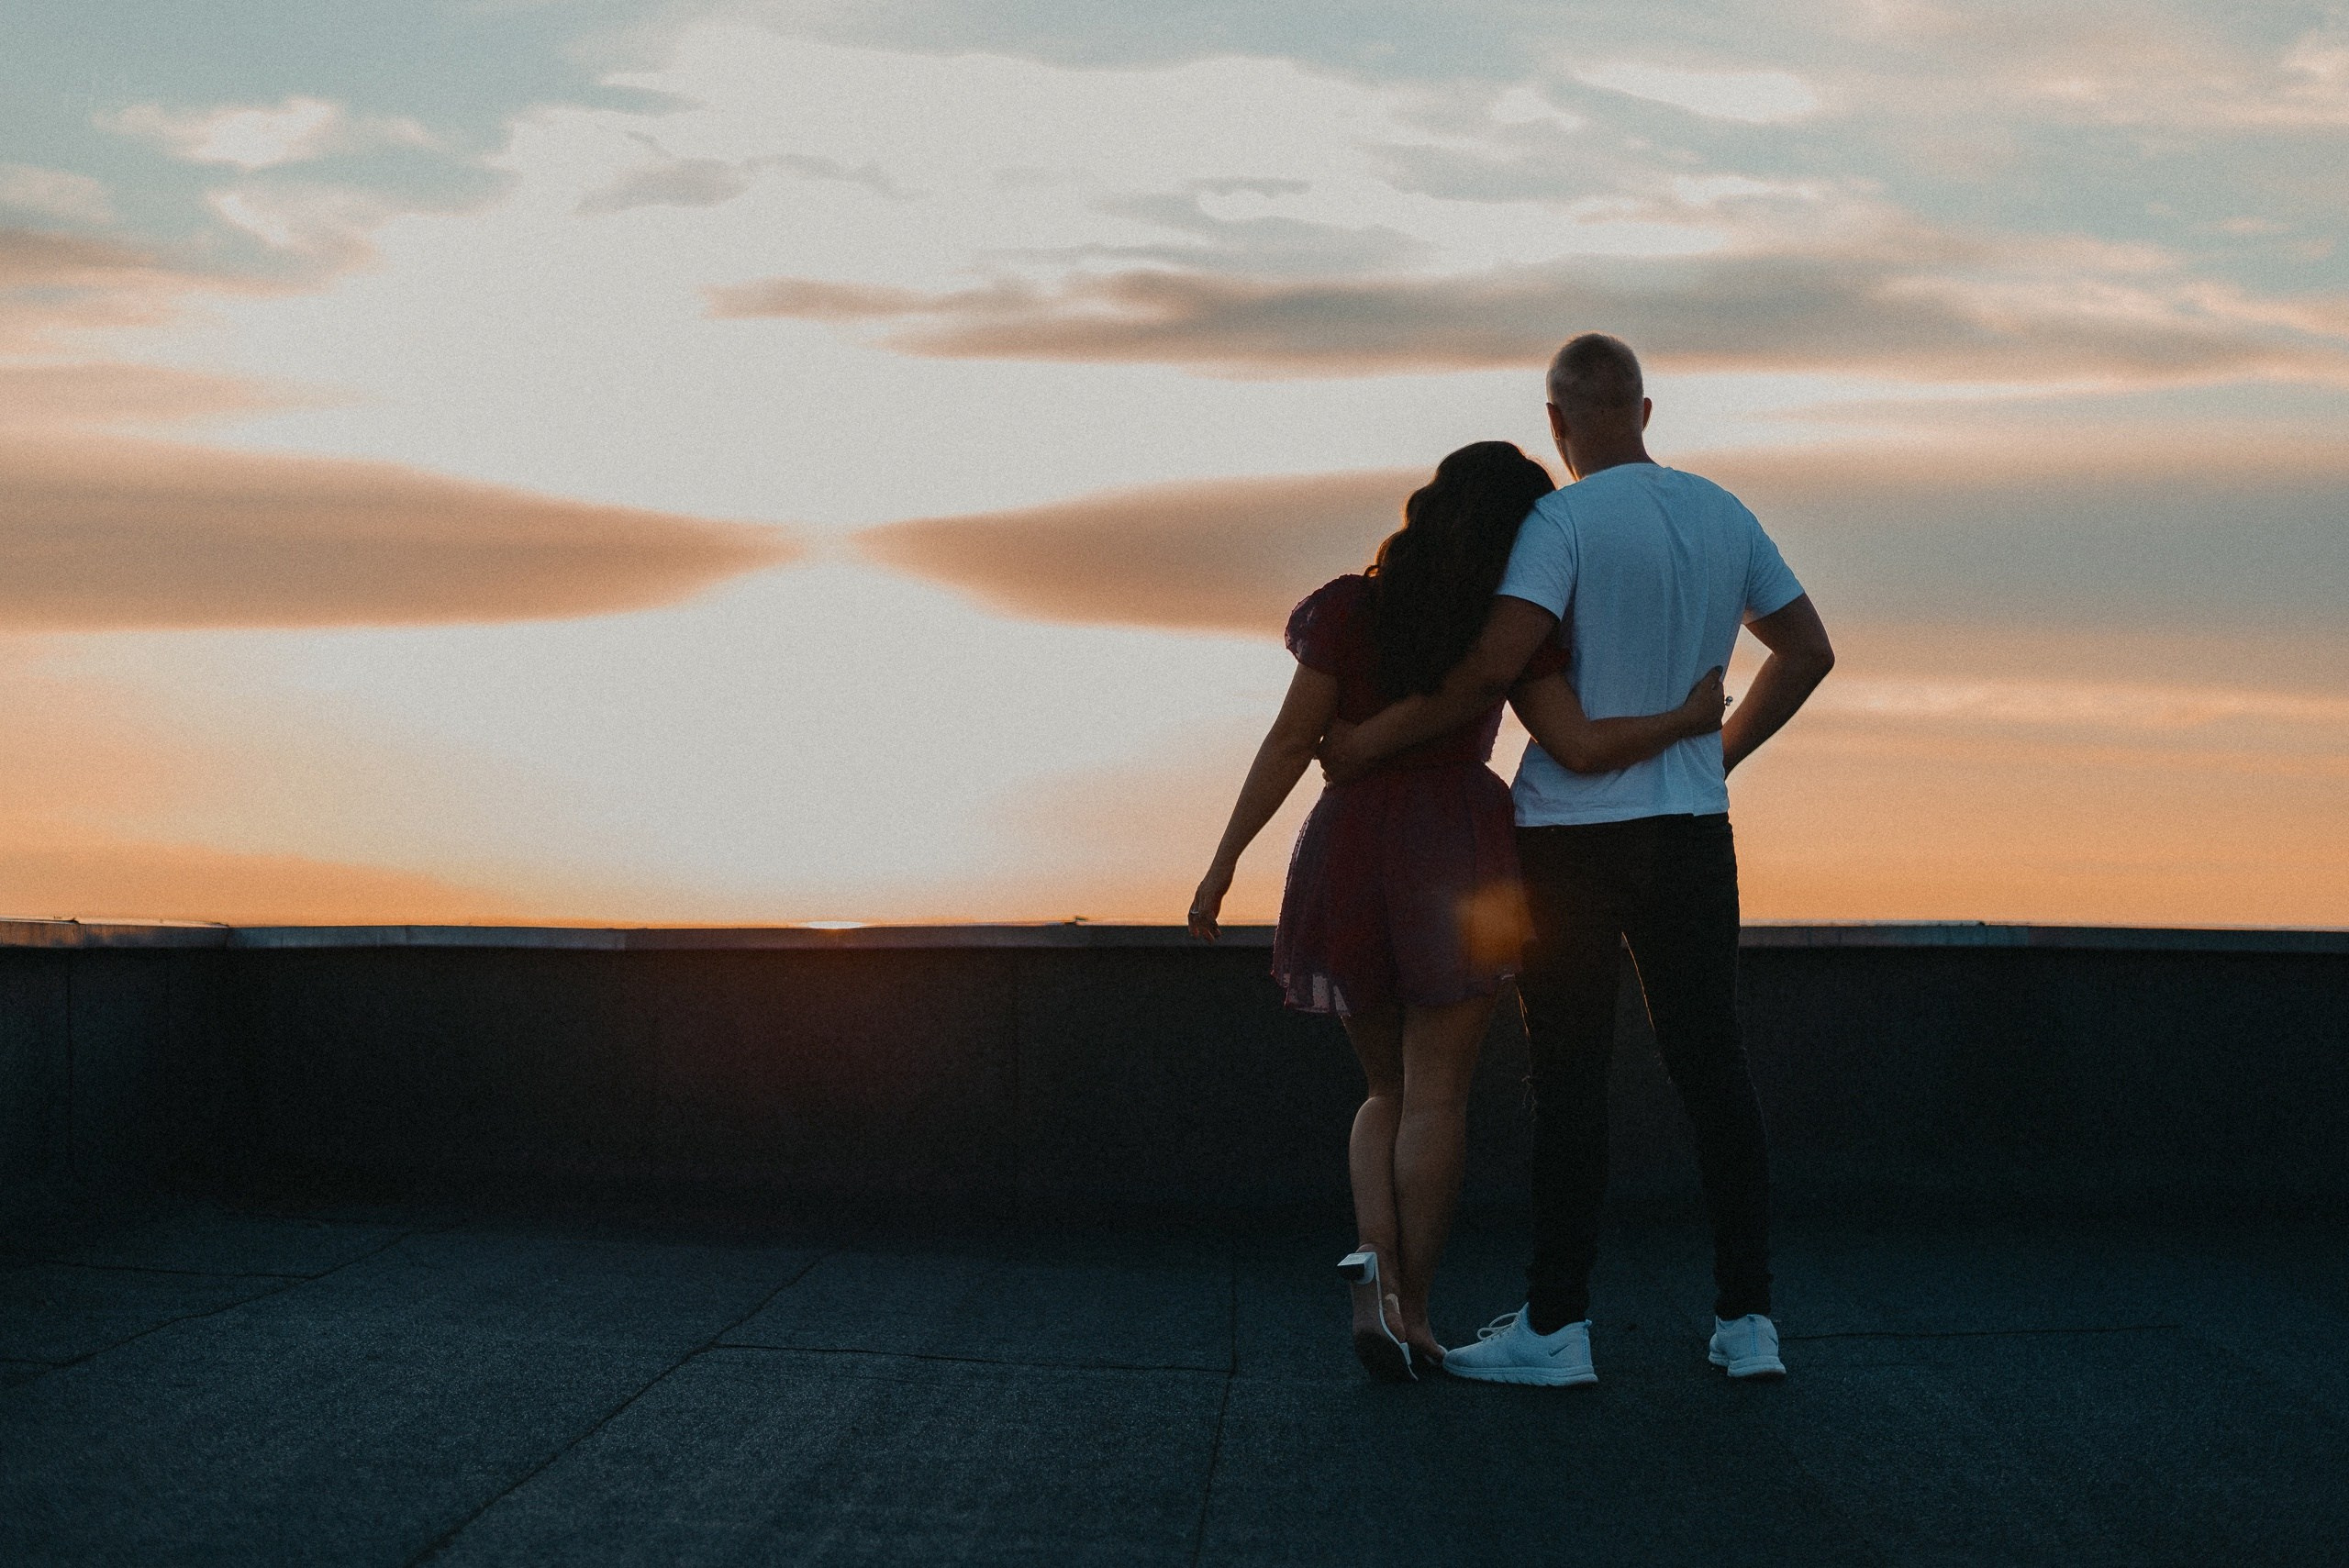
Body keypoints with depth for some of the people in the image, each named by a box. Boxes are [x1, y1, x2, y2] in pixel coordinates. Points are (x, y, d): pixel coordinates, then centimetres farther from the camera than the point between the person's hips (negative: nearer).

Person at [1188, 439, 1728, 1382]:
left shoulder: (1348, 609, 1)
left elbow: (1292, 743, -4)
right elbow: (1582, 748, -8)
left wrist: (1225, 860, -1)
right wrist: (1691, 719, 6)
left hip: (1348, 850, 2)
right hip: (1460, 860, -2)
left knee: (1387, 1088, 16)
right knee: (1435, 1095, 3)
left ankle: (1374, 1247, -9)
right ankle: (1411, 1305, -1)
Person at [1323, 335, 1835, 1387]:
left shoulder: (1562, 522, -12)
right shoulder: (1724, 516, 7)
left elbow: (1492, 670, -23)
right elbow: (1808, 650, 16)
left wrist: (1373, 740, -13)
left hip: (1571, 834, -5)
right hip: (1692, 828, 5)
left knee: (1568, 1078, 0)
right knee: (1711, 1067, 8)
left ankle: (1555, 1325, 4)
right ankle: (1746, 1320, 10)